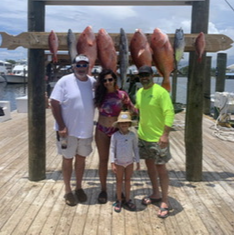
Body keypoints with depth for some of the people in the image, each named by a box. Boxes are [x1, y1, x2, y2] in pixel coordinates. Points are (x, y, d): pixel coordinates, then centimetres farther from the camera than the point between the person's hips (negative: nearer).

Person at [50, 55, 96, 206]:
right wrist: (61, 126, -17)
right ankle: (68, 191, 24)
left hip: (86, 130, 4)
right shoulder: (65, 81, -11)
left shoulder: (93, 82, 1)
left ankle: (79, 188, 33)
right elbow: (55, 104, -13)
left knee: (81, 158, 16)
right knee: (68, 159, 9)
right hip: (68, 129, -4)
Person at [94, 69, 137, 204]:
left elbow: (131, 108, 2)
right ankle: (103, 190, 22)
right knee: (103, 160, 9)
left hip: (117, 130, -1)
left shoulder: (122, 95, -5)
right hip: (102, 130, 2)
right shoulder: (100, 94, 1)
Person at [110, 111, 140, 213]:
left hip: (129, 162, 2)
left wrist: (138, 162, 3)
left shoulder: (132, 135, -5)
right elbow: (112, 149, -8)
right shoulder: (115, 135, -11)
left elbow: (135, 148, 2)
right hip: (119, 163, -2)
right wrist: (113, 163, -11)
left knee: (128, 181, 13)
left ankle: (127, 200, 25)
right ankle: (119, 201, 24)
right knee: (119, 181, 11)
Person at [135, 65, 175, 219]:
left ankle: (165, 201, 14)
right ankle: (156, 195, 34)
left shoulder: (160, 92, -15)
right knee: (149, 164, 16)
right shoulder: (139, 93, 7)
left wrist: (165, 134, -23)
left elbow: (170, 113, -20)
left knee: (160, 167, 0)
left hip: (158, 138, -7)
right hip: (143, 136, 7)